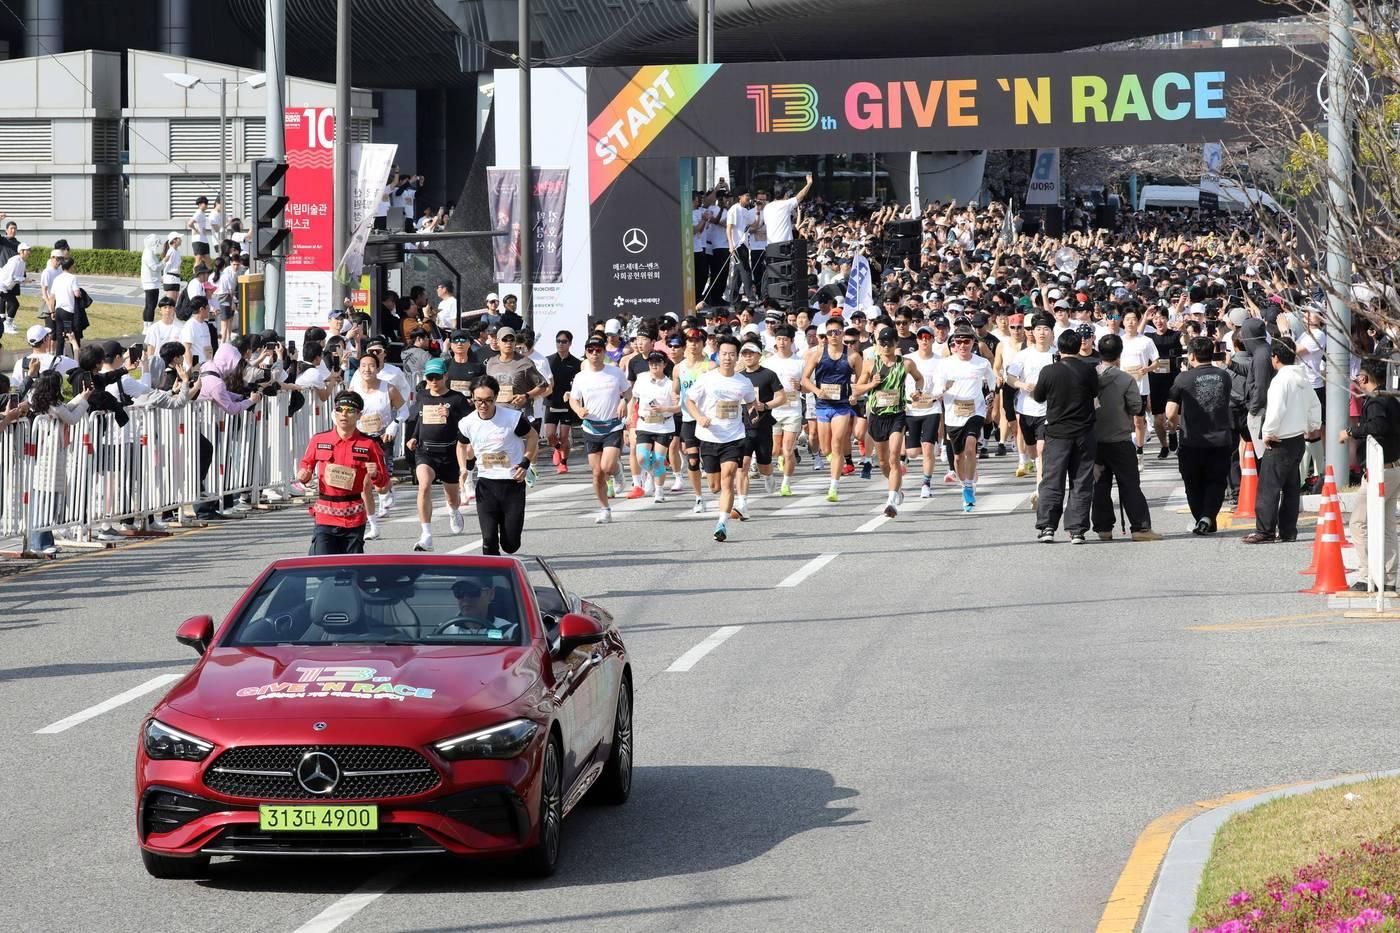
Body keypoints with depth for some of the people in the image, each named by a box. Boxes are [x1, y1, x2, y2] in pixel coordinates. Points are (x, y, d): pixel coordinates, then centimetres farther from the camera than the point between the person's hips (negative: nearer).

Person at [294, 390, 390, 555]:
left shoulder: (368, 444, 0)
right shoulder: (319, 440, 3)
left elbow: (383, 483, 7)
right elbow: (305, 465, 20)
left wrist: (374, 475, -15)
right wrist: (303, 476, -2)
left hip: (354, 519, 0)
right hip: (325, 515, 0)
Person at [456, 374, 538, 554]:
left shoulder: (513, 418, -13)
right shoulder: (466, 424, -4)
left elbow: (532, 437, 4)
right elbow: (461, 445, 18)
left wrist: (525, 463, -7)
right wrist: (463, 469, 2)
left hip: (513, 483, -1)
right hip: (486, 484, 1)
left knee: (510, 545, 3)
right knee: (489, 540, -10)